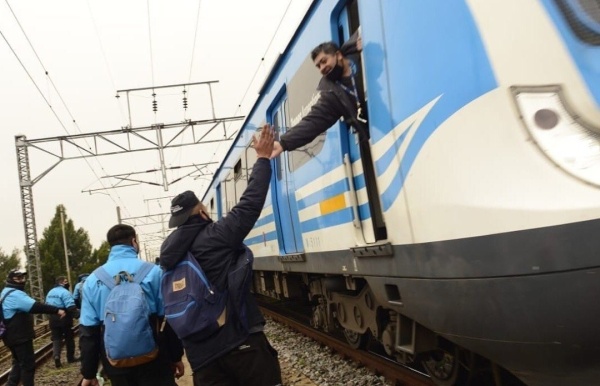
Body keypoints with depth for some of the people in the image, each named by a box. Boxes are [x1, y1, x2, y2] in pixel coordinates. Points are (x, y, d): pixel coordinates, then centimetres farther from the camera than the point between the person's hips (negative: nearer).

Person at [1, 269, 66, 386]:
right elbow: (35, 306, -32)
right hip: (20, 336, -11)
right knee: (28, 364, -2)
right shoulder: (15, 294, -21)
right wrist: (56, 310, -33)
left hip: (14, 336, 11)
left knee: (19, 363, 21)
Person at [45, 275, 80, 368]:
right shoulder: (64, 292, -15)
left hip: (53, 319, 6)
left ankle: (56, 356, -14)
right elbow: (71, 307, -26)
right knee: (69, 338, 9)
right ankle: (70, 357, 17)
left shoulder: (50, 292, 12)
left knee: (56, 339, 7)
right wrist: (78, 315, -24)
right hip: (64, 319, -6)